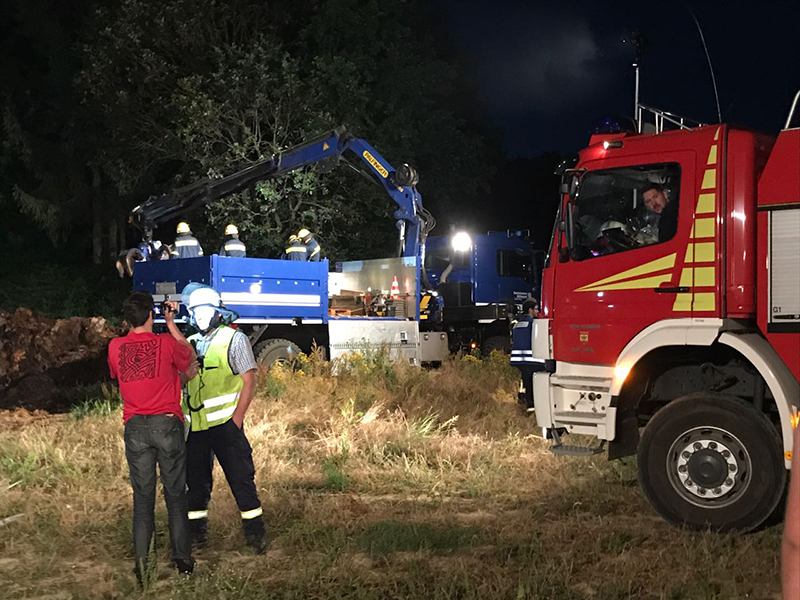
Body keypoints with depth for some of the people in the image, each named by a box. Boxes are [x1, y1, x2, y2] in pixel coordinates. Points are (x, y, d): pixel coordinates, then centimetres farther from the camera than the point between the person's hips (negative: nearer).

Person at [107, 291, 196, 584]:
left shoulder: (115, 347, 2)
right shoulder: (166, 342, -6)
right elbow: (190, 357, 14)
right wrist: (171, 324, 17)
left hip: (135, 428, 2)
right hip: (167, 423, -2)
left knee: (142, 498, 8)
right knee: (175, 495, 9)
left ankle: (141, 564, 5)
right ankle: (183, 560, 15)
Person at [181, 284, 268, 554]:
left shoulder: (234, 339, -2)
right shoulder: (189, 344, 14)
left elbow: (249, 382, -6)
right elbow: (182, 382, 18)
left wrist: (236, 420, -13)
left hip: (225, 423, -5)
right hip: (194, 427, 5)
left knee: (241, 479, -2)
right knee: (196, 481, 11)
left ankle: (255, 533, 8)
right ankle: (197, 533, 24)